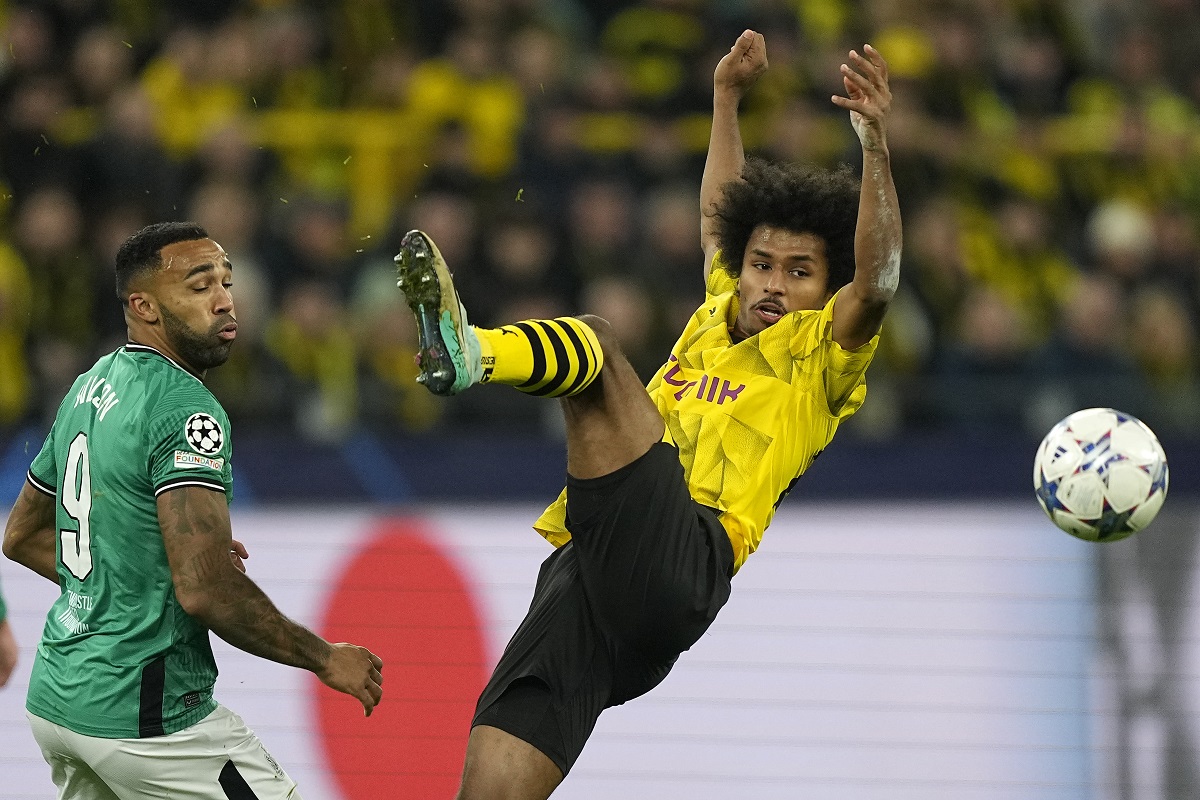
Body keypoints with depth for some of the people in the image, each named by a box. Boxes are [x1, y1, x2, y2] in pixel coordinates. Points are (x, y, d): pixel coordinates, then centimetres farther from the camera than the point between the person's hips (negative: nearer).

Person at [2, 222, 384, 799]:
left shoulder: (88, 389, 12)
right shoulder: (185, 410, -17)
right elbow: (204, 591, -26)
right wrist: (325, 659, -15)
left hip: (55, 701, 9)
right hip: (145, 716, -9)